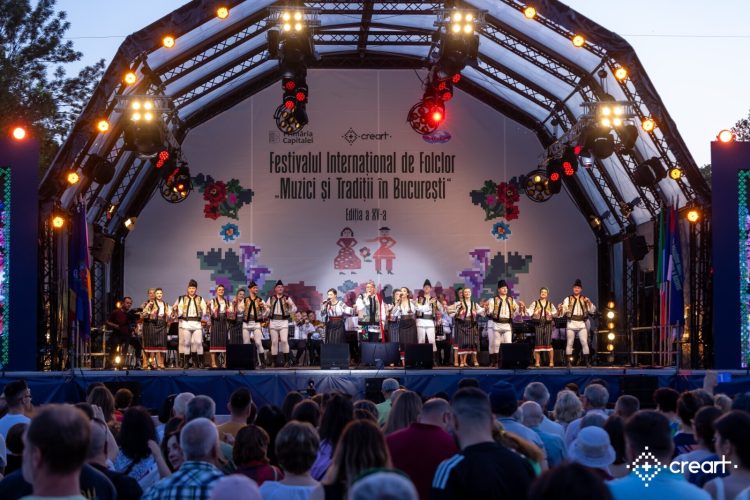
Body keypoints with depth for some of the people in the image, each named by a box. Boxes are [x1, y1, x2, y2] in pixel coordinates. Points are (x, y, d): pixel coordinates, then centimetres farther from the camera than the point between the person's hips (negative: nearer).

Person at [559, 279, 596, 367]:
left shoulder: (585, 299, 11)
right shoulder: (568, 299, 6)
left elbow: (593, 311, 5)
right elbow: (563, 311, -1)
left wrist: (589, 303, -11)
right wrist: (559, 309, -23)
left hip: (582, 324, 1)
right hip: (571, 323, -1)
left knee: (584, 342, -6)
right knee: (569, 343, 2)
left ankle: (587, 362, -3)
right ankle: (568, 362, 5)